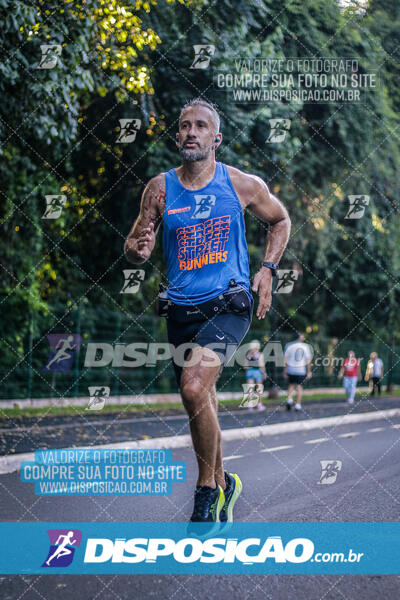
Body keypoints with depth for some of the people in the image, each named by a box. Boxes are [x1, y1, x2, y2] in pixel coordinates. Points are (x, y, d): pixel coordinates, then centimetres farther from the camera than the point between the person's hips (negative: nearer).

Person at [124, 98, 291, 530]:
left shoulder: (243, 185, -1)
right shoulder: (160, 189, 2)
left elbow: (280, 221, 16)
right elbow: (133, 246, 7)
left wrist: (267, 269, 2)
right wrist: (138, 250, -17)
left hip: (229, 305, -4)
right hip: (181, 310, 4)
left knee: (194, 387, -25)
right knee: (199, 401, 14)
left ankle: (207, 489, -8)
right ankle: (223, 483, 38)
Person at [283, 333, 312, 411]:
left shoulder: (289, 346, -1)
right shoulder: (305, 347, -2)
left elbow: (285, 360, 1)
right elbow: (308, 361, -1)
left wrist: (285, 371, 8)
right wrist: (309, 372, 5)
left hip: (291, 369, 1)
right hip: (301, 370, -1)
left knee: (291, 385, 19)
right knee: (299, 387, 6)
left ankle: (289, 399, 1)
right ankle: (298, 405, 5)